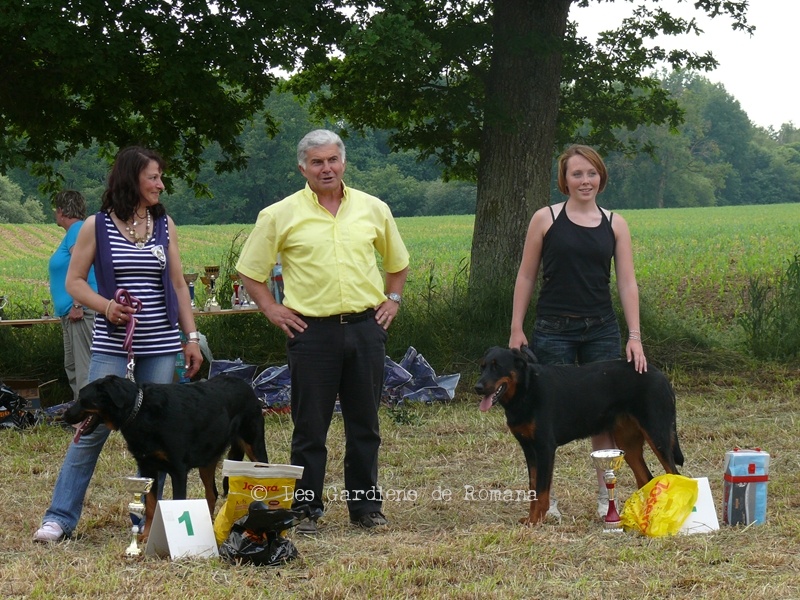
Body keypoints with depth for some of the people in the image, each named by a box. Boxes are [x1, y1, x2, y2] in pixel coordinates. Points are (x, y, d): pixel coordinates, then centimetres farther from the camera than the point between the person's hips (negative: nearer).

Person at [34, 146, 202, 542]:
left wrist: (192, 337, 9)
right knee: (92, 429, -6)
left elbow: (178, 285, 13)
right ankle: (60, 517, 0)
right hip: (111, 344, -3)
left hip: (161, 345, 3)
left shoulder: (164, 225, 10)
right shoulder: (97, 227, 0)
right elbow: (74, 281, 2)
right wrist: (106, 306, -15)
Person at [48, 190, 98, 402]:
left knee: (84, 367, -13)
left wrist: (77, 305, -24)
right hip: (72, 312, 11)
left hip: (82, 311, -11)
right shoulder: (75, 231, 19)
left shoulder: (77, 230, -11)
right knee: (72, 366, 16)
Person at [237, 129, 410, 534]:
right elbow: (249, 270, 6)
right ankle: (306, 508, 9)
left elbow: (397, 261, 25)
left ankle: (366, 505, 17)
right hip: (313, 330, -3)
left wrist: (392, 299, 14)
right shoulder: (281, 216, 0)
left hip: (365, 327, 3)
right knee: (310, 427, 2)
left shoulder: (373, 209, 9)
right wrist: (272, 310, -1)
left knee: (365, 424, 8)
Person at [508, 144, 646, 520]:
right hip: (554, 329, -2)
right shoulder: (546, 219, 0)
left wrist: (634, 337, -6)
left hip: (602, 330, 2)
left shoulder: (614, 224, 6)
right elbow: (526, 277, 3)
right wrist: (516, 329, -3)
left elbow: (627, 283, 2)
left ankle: (605, 497, 13)